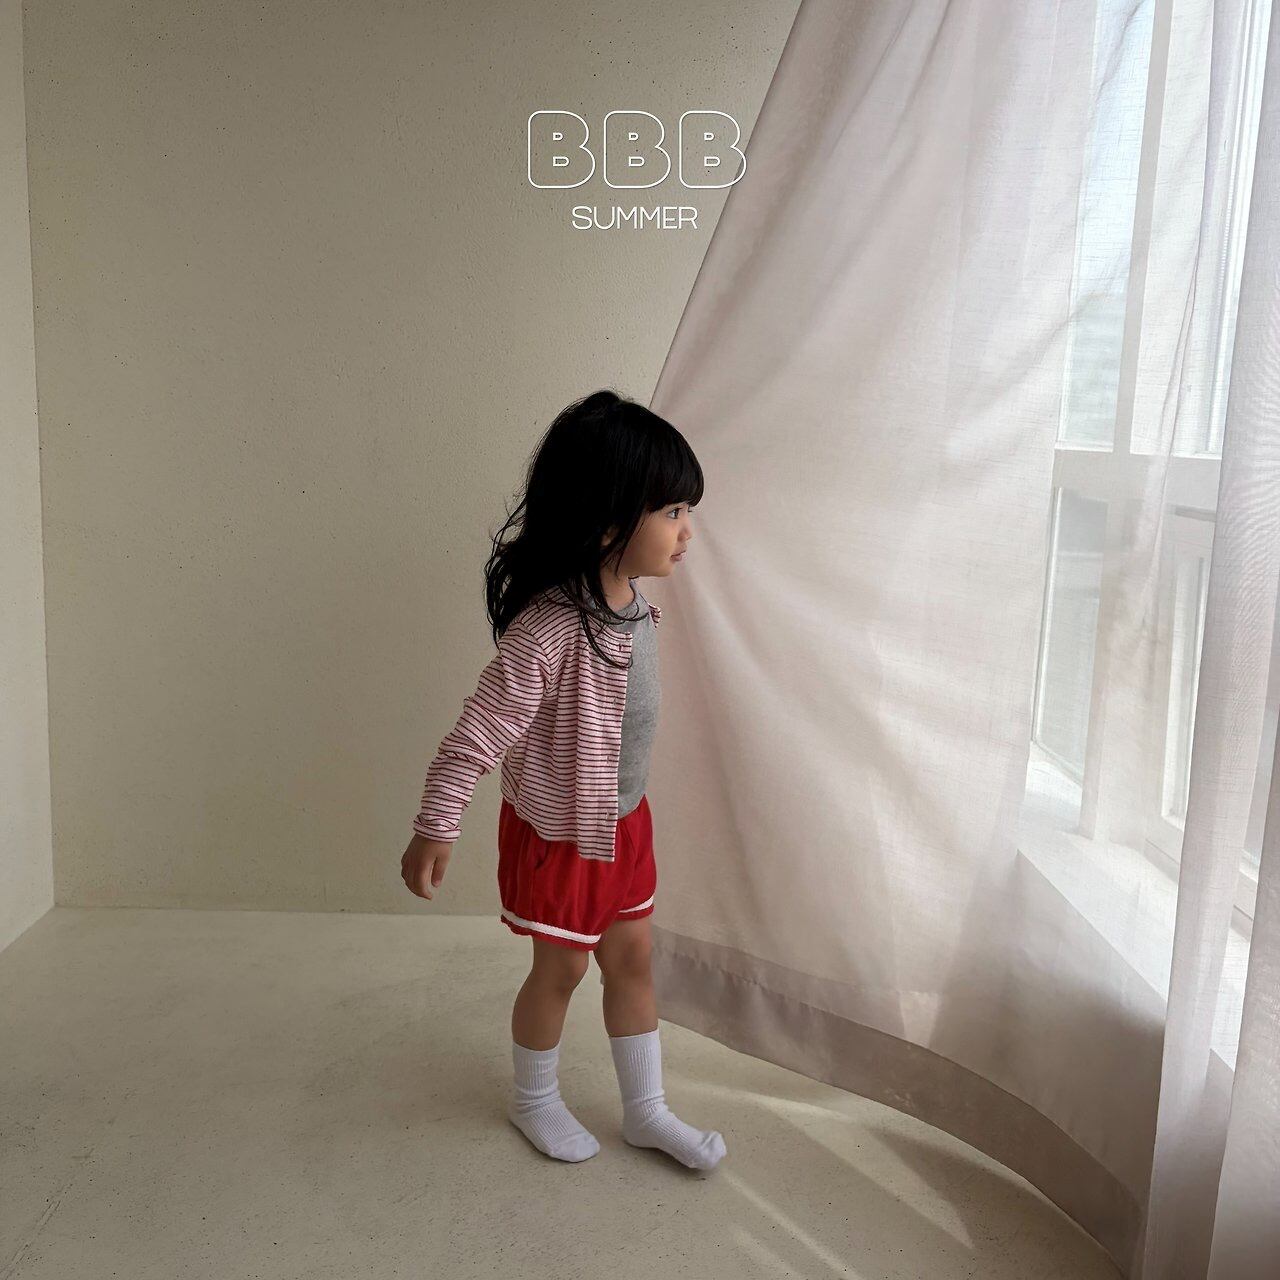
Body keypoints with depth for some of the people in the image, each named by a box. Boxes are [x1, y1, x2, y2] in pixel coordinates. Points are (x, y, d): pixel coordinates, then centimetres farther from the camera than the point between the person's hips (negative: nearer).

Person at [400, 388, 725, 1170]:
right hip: (559, 833, -7)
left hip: (626, 819, 7)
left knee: (632, 960, 18)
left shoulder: (632, 600, -6)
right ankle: (535, 1100, 42)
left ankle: (647, 1111, 38)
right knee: (563, 969, 14)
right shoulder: (548, 631, -33)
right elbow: (478, 734, -29)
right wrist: (436, 828, -25)